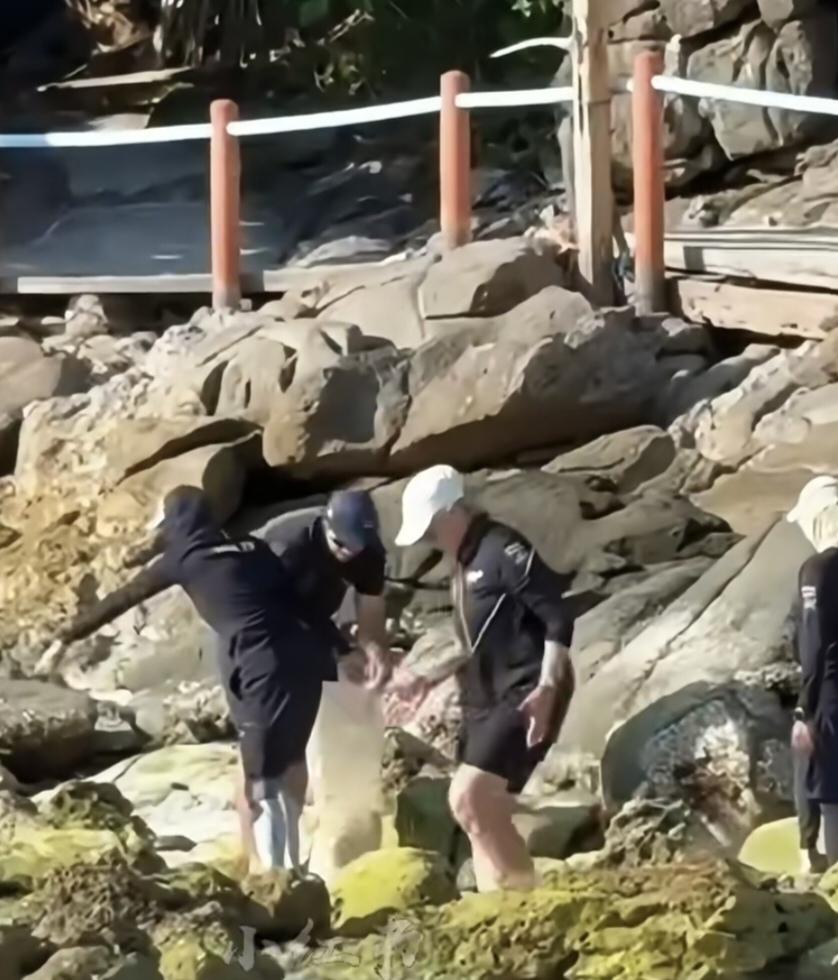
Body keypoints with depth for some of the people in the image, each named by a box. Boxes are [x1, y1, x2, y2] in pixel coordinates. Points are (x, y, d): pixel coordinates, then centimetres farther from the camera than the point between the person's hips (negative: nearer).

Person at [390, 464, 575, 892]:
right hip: (488, 700, 10)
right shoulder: (464, 564, 17)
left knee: (468, 799, -18)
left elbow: (558, 618, -19)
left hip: (524, 698, -10)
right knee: (483, 812, 8)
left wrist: (546, 687, -27)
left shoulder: (504, 551, -13)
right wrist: (428, 679, 22)